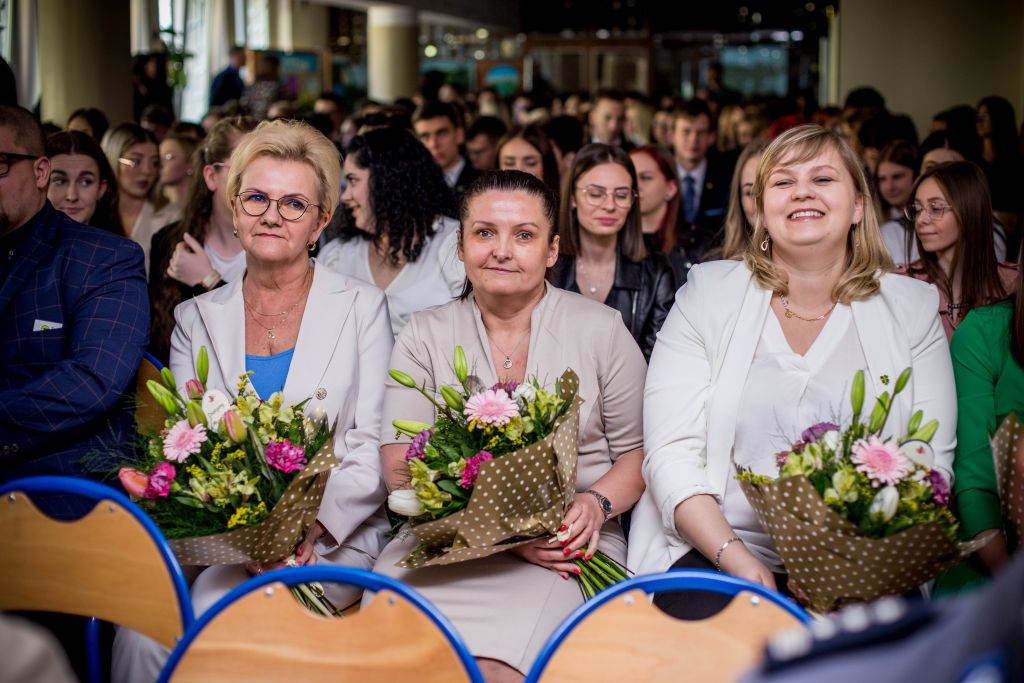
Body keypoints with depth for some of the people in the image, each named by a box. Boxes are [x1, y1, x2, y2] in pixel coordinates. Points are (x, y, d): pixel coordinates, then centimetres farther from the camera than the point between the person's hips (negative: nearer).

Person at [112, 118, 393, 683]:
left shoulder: (362, 307, 7)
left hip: (331, 536, -2)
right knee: (143, 626, -27)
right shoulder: (196, 319, 14)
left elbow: (373, 447, 0)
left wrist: (313, 527, -17)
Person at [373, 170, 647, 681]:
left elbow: (639, 452, 9)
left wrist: (596, 503, -13)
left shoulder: (600, 329, 6)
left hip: (568, 544, -1)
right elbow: (400, 470, -2)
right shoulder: (425, 336, 7)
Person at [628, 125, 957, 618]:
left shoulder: (912, 308, 10)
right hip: (712, 550, -1)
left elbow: (931, 463, 4)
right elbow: (670, 453, -2)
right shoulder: (708, 295, 6)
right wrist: (736, 559, -17)